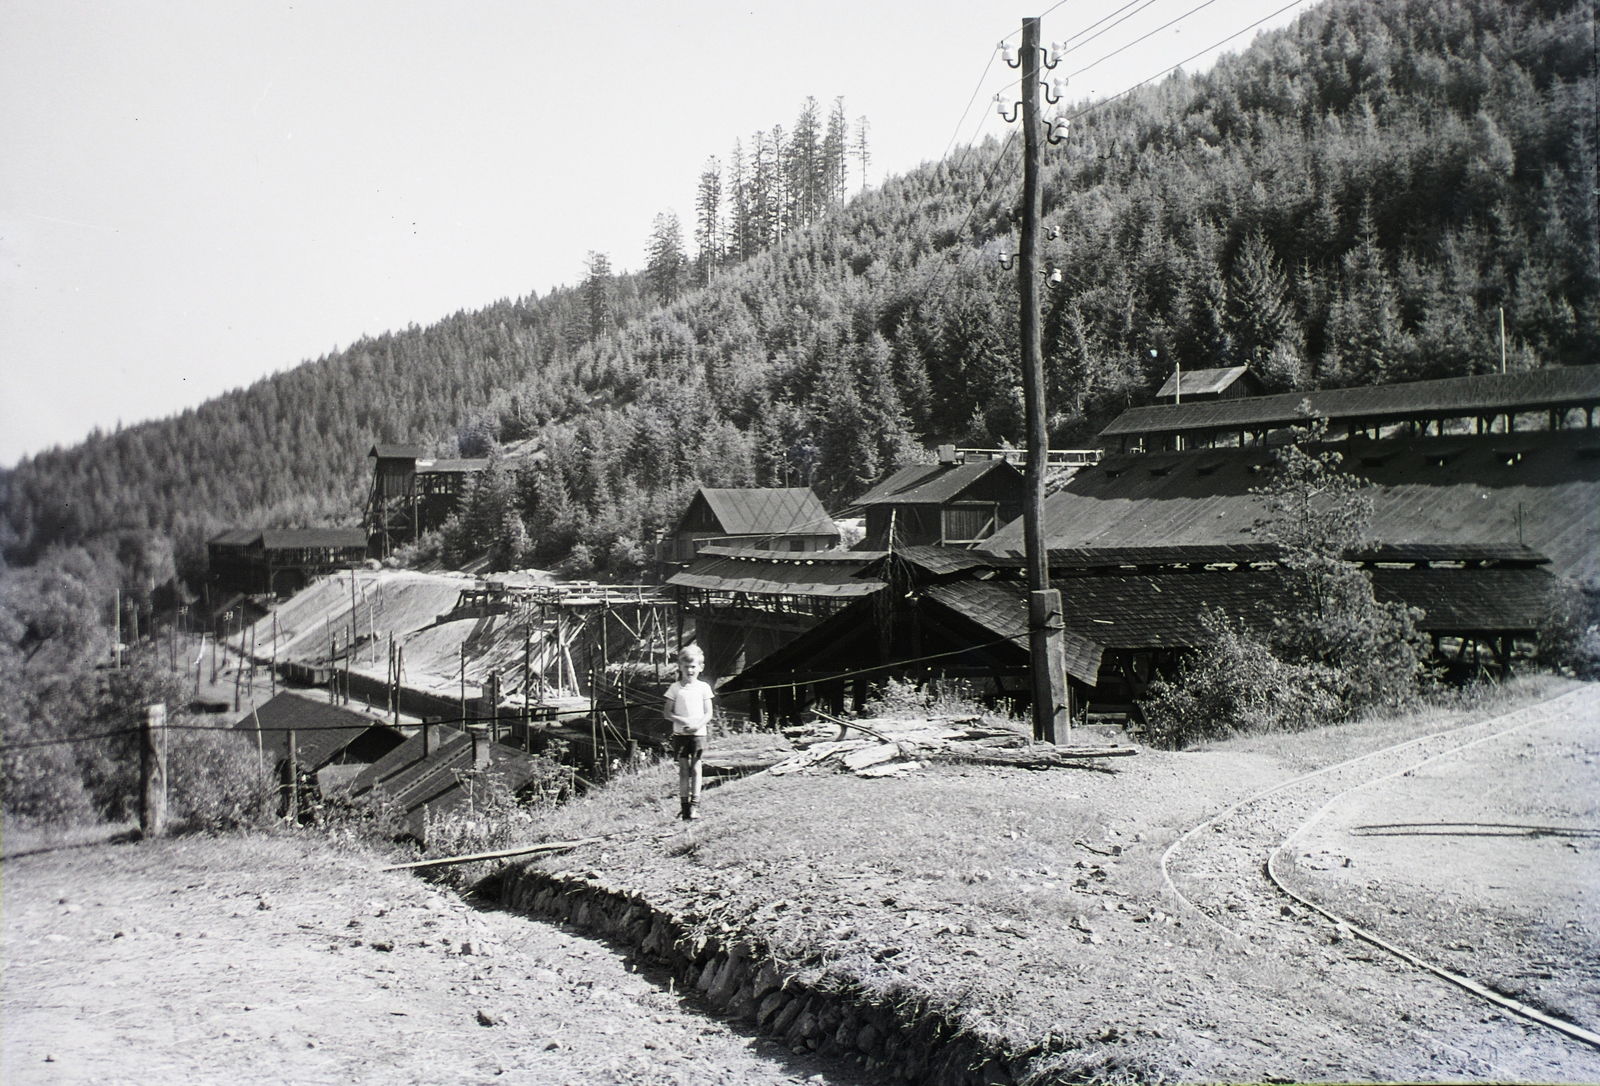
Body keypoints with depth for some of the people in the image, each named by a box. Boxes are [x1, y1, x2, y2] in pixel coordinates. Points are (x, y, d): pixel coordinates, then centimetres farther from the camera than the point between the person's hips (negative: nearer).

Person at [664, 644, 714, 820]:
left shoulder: (703, 687, 2)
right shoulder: (675, 688, 2)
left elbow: (708, 714, 1)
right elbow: (668, 712, 1)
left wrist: (697, 725, -16)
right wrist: (681, 720, -16)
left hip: (698, 733, 0)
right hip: (680, 733, 0)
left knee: (695, 769, 0)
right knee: (683, 769, 2)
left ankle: (695, 804, 4)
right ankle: (684, 804, 6)